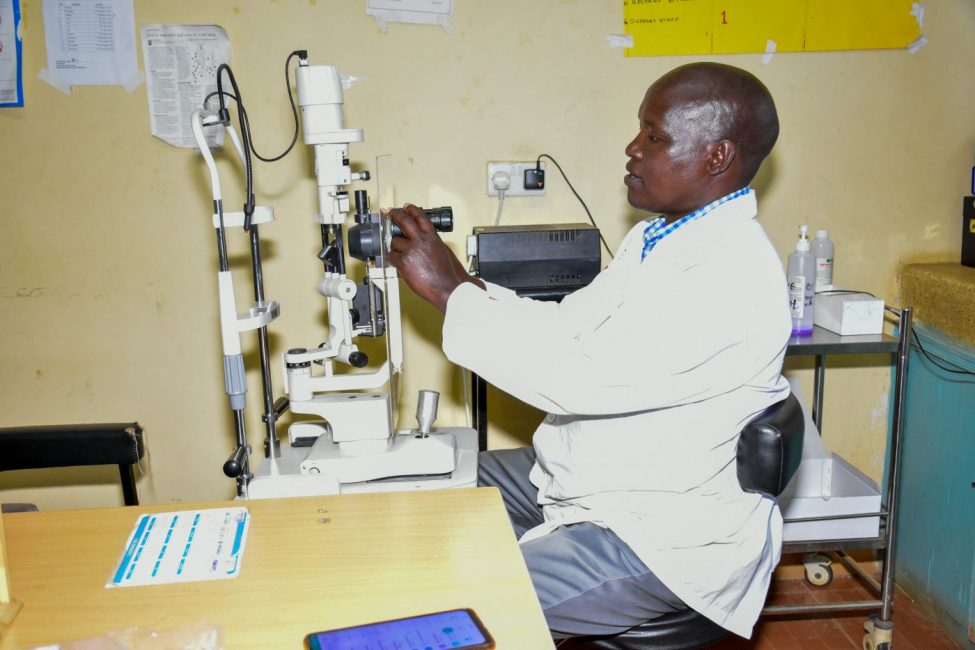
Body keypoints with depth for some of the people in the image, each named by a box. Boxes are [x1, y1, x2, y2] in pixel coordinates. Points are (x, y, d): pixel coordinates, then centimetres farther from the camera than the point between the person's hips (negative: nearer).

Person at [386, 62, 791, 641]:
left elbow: (579, 379, -32)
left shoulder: (734, 276, -27)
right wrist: (458, 282, -6)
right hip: (578, 476, 9)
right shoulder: (658, 236, 6)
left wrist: (450, 291, -25)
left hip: (658, 537, -9)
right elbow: (569, 328, 8)